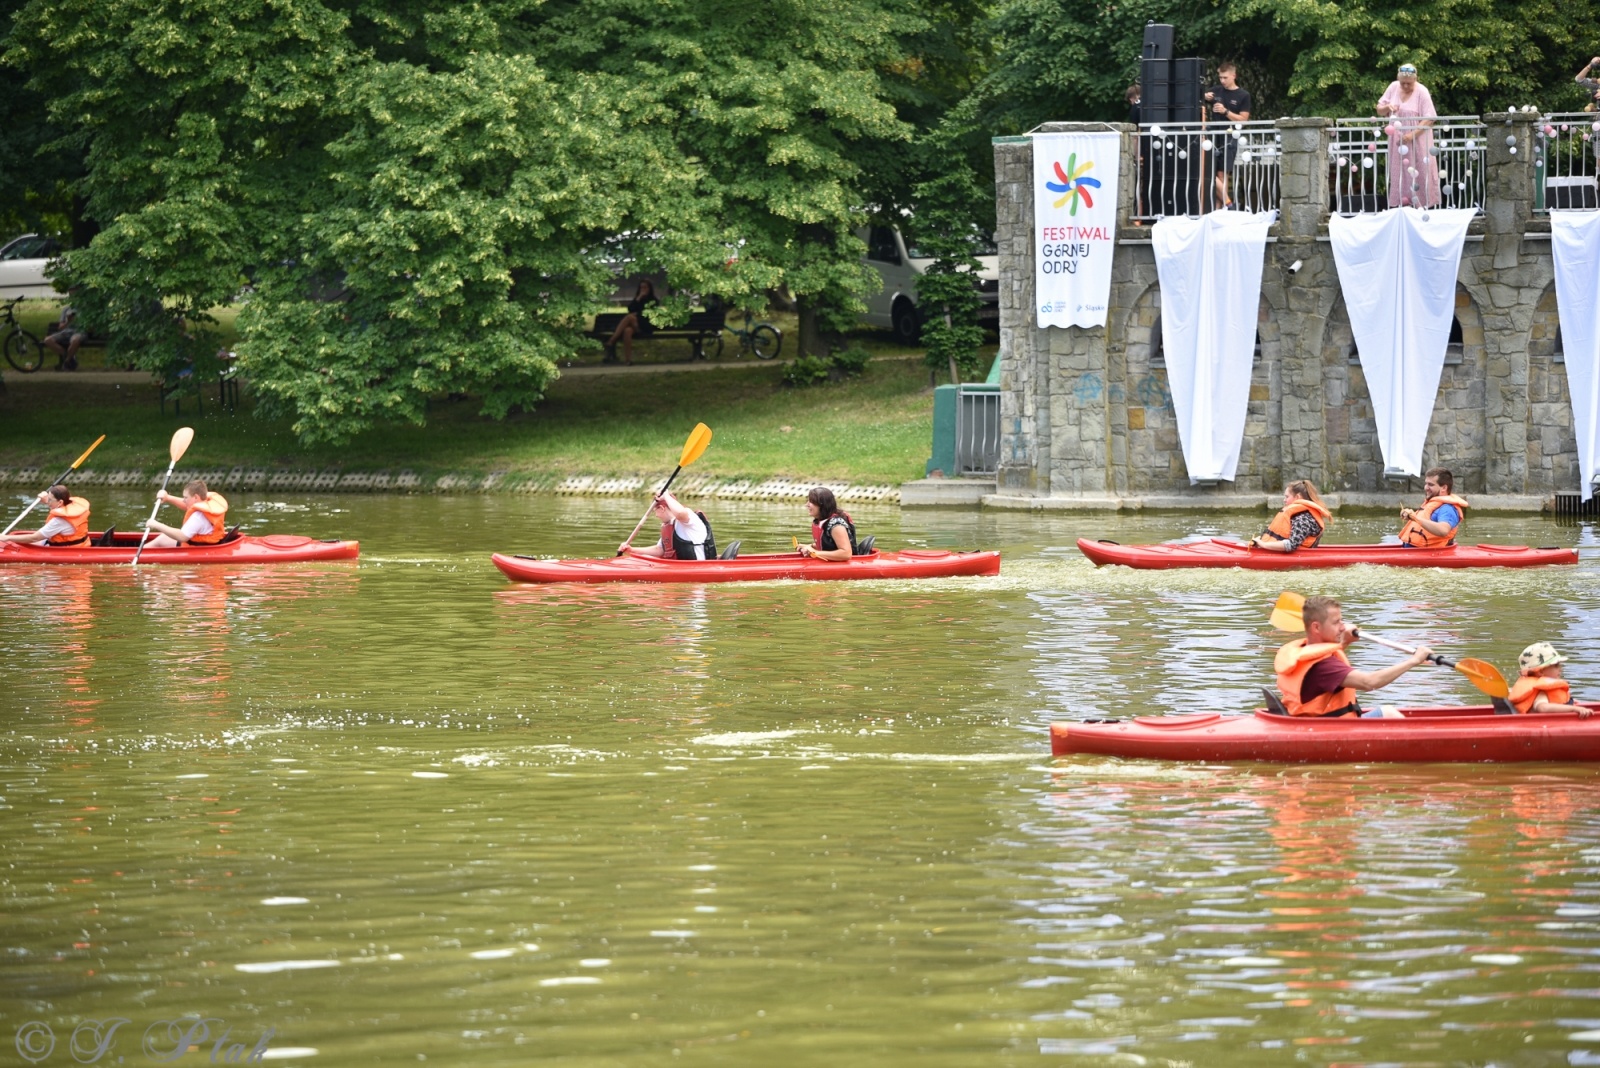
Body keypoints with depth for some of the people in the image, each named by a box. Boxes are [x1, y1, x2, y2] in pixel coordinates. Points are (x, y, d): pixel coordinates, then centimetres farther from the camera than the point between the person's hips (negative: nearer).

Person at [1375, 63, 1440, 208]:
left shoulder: (1421, 92, -10)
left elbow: (1429, 119, -14)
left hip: (1417, 141, -4)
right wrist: (1387, 107, -11)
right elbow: (1379, 110, 13)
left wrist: (1412, 135, -24)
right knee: (1399, 174, 1)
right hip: (1397, 141, 4)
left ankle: (1426, 205, -4)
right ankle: (1398, 205, 2)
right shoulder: (1393, 88, 5)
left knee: (1420, 174, -6)